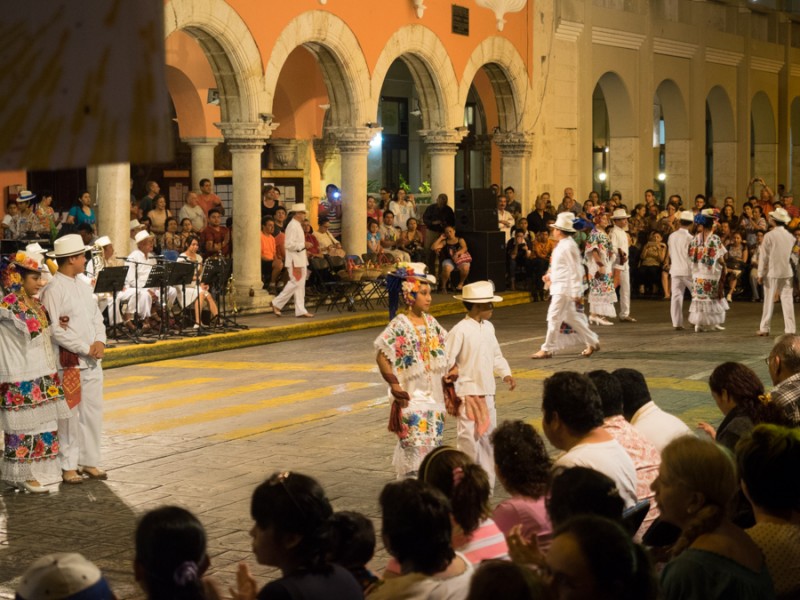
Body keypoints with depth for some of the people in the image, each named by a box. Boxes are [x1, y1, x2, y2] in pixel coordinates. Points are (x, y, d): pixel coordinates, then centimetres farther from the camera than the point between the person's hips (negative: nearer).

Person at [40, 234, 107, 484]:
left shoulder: (83, 286, 13)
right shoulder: (53, 290, -13)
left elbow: (97, 316, 16)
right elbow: (56, 330, -18)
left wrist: (100, 342, -3)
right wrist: (87, 348, -15)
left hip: (92, 361, 8)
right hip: (68, 362, -8)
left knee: (93, 412, 11)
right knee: (70, 415, -2)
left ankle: (90, 461, 20)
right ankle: (68, 466, 7)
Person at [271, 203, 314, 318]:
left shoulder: (298, 225, 16)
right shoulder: (292, 226, -16)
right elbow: (289, 244, -22)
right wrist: (303, 244, -20)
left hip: (301, 259, 10)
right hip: (295, 260, -10)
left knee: (300, 284, 8)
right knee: (295, 283, -8)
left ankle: (300, 310, 8)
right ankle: (277, 303, 1)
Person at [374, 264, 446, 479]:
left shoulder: (430, 322, 7)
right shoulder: (399, 326, -13)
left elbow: (445, 347, 20)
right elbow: (381, 356, -15)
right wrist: (393, 383, -18)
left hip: (433, 395, 7)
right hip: (412, 397, -7)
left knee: (433, 444, 10)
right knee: (415, 446, -7)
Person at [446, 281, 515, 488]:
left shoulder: (488, 327, 9)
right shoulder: (460, 330, -15)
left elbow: (496, 355, 16)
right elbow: (446, 360, -15)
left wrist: (506, 374, 4)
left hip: (487, 392, 8)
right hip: (467, 393, -8)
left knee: (487, 435, 13)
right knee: (469, 437, -8)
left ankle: (487, 480, 23)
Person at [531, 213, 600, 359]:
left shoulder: (568, 246, -17)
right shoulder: (561, 245, 14)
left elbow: (575, 270, -19)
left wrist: (576, 293, -20)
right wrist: (550, 276, 12)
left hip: (564, 288, -10)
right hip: (559, 286, 10)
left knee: (554, 317, -7)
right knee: (571, 318, 14)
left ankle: (547, 349, -2)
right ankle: (592, 342, 21)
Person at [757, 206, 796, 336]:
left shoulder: (769, 236, -10)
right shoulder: (791, 236, 3)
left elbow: (764, 256, -8)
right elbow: (794, 255, 8)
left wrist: (761, 274, -3)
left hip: (772, 272, -3)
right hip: (787, 272, 3)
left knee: (769, 301, 5)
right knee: (787, 300, 4)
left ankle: (764, 328, 9)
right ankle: (790, 329, 2)